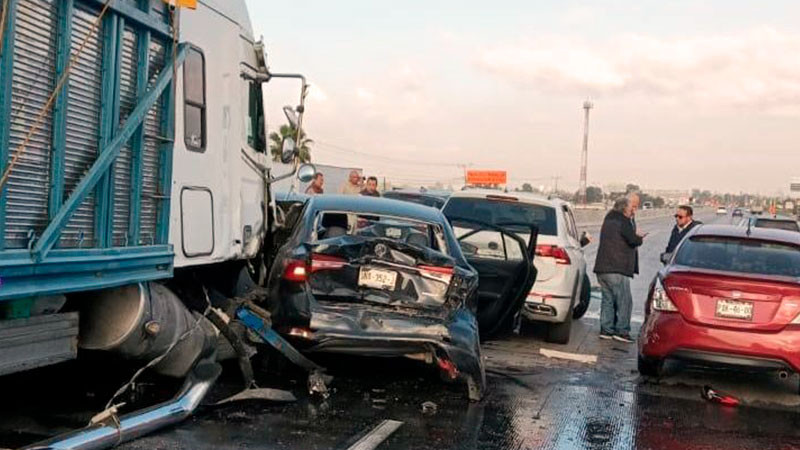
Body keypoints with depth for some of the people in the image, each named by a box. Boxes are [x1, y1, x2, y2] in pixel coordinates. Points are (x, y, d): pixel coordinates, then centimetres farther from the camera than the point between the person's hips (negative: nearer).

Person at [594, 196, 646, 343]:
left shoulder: (609, 219, 17)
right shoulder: (623, 222, -10)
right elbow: (633, 240, -14)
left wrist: (635, 236, 14)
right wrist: (640, 239, 7)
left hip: (602, 268, 9)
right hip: (617, 270, -9)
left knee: (608, 299, 12)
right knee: (624, 301, -2)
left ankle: (606, 329, 11)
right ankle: (621, 331, -4)